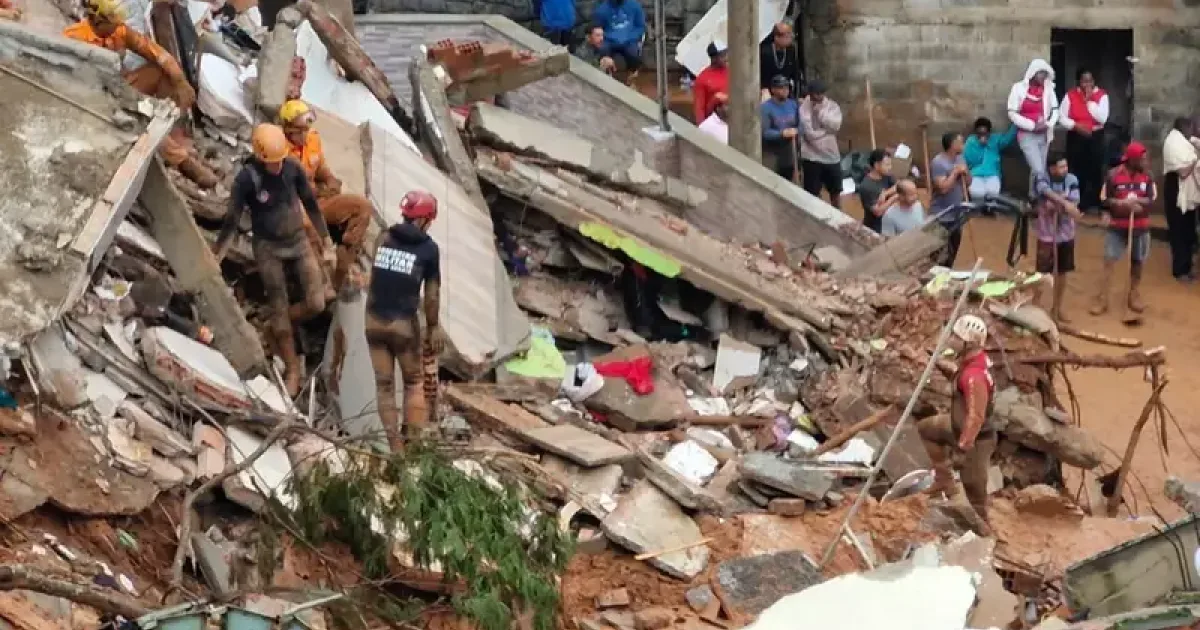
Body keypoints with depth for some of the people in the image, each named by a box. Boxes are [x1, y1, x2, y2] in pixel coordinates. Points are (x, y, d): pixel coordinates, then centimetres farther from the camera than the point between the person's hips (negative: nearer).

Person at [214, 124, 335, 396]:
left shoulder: (293, 168, -10)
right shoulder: (247, 178, -19)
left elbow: (311, 205, 4)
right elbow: (231, 221, -12)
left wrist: (327, 243, 8)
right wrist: (214, 260, -13)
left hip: (298, 241, 3)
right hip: (268, 248, -3)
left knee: (316, 304, -4)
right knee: (280, 310, 1)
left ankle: (278, 329, 25)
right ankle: (292, 370, 16)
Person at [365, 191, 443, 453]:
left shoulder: (383, 239, 3)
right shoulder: (429, 248, -6)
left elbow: (374, 280, 9)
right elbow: (431, 294, -6)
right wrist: (433, 328, 4)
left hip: (374, 320, 3)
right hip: (404, 323, -3)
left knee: (384, 384, 10)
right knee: (413, 381, 16)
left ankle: (395, 446, 12)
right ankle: (414, 439, 12)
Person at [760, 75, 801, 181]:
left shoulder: (794, 105, 7)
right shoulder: (765, 108, -13)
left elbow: (801, 125, 8)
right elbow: (764, 132, -20)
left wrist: (796, 131, -14)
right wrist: (782, 134, -30)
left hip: (790, 156, 7)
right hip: (772, 158, -6)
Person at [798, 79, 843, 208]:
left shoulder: (832, 106, 2)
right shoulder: (803, 108, -11)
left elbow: (836, 124, -15)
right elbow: (810, 134, -19)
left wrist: (821, 112, -20)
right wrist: (827, 131, -10)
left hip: (831, 155, 4)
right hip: (812, 157, -4)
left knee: (835, 191, 16)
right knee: (813, 195, 1)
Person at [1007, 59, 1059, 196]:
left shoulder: (1048, 88, 3)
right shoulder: (1019, 88, -8)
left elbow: (1055, 109, 8)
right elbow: (1012, 113, -8)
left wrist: (1049, 124, -12)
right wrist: (1032, 125, -15)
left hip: (1044, 135, 5)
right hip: (1027, 135, -5)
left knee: (1040, 170, 9)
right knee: (1038, 170, -15)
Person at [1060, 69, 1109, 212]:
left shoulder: (1101, 95, 0)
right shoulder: (1070, 95, 1)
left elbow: (1102, 118, -11)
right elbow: (1062, 118, -1)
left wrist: (1089, 100, -13)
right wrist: (1076, 126, -16)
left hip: (1095, 137, 0)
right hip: (1075, 137, 0)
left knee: (1096, 171, -4)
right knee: (1077, 171, -1)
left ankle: (1096, 204, 4)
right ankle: (1077, 204, 8)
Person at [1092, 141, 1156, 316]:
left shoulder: (1147, 175, -3)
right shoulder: (1114, 175, -12)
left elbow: (1152, 198, -5)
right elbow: (1104, 199, -8)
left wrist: (1137, 201, -22)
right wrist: (1120, 203, -23)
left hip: (1140, 227, 3)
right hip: (1117, 226, -3)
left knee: (1138, 261, 14)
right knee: (1109, 261, -6)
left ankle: (1133, 295, 32)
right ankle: (1102, 299, -2)